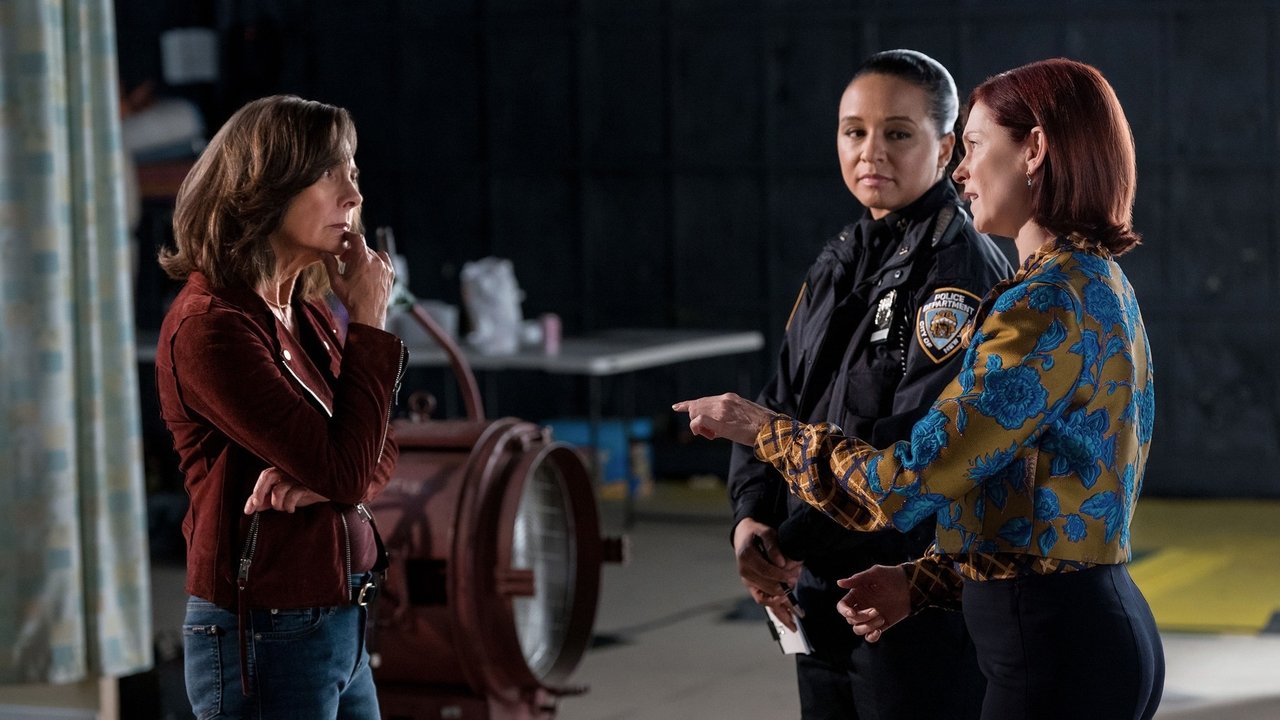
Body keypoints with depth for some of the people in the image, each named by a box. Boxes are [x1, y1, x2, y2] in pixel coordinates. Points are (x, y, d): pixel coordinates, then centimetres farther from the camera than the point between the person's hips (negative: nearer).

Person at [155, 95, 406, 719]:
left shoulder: (307, 314, 9)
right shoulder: (208, 327, -17)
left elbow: (377, 457, 11)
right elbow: (344, 471, -21)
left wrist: (320, 479, -12)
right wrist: (367, 323, -12)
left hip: (341, 626, 8)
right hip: (262, 639, -8)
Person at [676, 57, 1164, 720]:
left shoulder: (1047, 303, -17)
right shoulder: (1102, 286, 15)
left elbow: (907, 485, -20)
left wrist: (765, 429, -5)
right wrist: (922, 581, 8)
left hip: (1052, 650, -10)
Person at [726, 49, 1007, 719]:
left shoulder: (962, 268, -13)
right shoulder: (838, 264, 13)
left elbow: (919, 441, -22)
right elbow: (780, 406, 11)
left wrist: (795, 542, -19)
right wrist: (752, 518, -8)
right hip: (822, 589, 8)